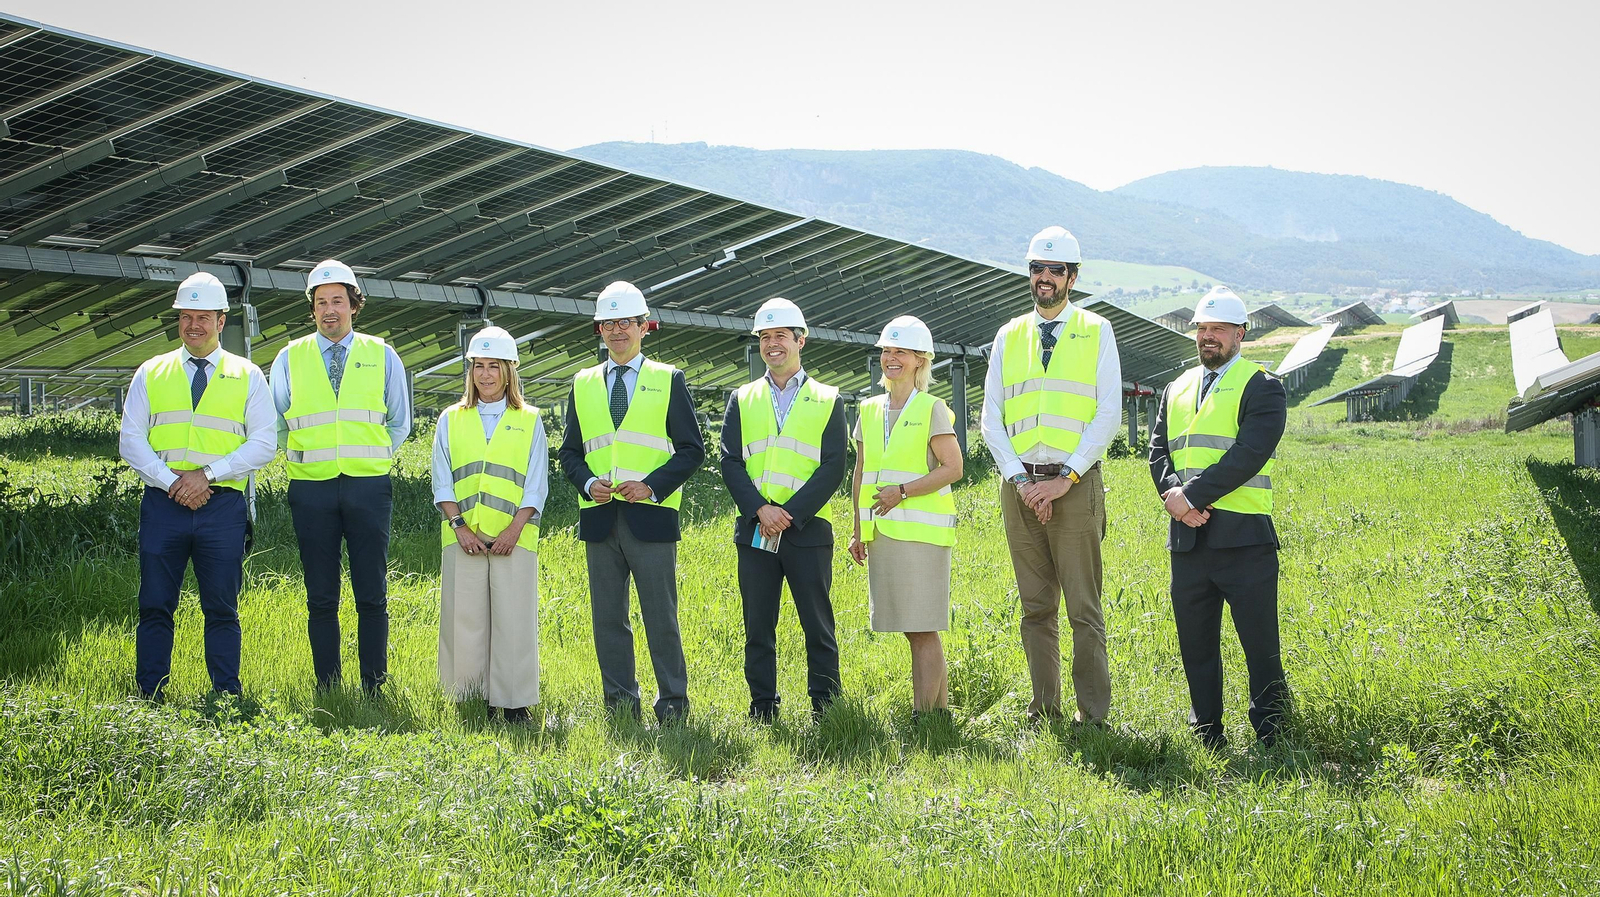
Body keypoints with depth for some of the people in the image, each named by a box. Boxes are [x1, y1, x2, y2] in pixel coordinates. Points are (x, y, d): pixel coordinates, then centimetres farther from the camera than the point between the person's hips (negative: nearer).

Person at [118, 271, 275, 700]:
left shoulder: (247, 376, 9)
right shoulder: (151, 373, 13)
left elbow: (263, 444, 1)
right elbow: (130, 439, 6)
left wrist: (207, 474, -11)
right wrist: (172, 481, -9)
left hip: (222, 505, -1)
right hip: (163, 503, 1)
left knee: (222, 608, 2)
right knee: (155, 605, 1)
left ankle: (227, 695, 8)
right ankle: (150, 696, 7)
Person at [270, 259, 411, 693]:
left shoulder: (381, 355, 8)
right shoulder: (289, 358, 9)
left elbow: (399, 423, 17)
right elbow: (276, 425, 17)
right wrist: (306, 459, 12)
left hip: (368, 486, 0)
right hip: (311, 489, 1)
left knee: (372, 595, -1)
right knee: (321, 597, 3)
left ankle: (374, 687, 4)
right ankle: (327, 689, 8)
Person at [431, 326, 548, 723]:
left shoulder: (529, 421, 8)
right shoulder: (451, 420, 12)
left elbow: (536, 485, 2)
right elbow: (442, 482, 7)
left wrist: (513, 531, -9)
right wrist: (460, 526, -6)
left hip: (514, 538, -1)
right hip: (464, 538, 1)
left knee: (514, 620, -4)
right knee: (465, 619, 0)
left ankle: (514, 702, 2)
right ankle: (472, 702, 7)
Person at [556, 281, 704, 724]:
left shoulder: (668, 380, 6)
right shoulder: (583, 384, 15)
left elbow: (691, 449, 2)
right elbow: (570, 451, 16)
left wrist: (652, 486, -11)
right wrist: (588, 483, -5)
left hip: (651, 515, -3)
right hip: (599, 517, 3)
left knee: (661, 616, -2)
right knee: (608, 617, 5)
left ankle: (672, 702, 7)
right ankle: (620, 701, 13)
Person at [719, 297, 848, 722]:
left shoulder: (827, 401, 8)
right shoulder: (742, 400, 13)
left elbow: (833, 468, -1)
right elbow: (730, 462, 4)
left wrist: (790, 513, -12)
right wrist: (761, 509, -12)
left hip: (807, 529, -2)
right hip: (754, 530, 2)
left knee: (818, 626, 0)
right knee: (758, 627, 4)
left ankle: (826, 709, 6)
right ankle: (762, 710, 11)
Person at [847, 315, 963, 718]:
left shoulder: (932, 409, -2)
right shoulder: (870, 411, 14)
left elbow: (952, 468, -9)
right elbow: (861, 475, 17)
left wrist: (903, 491, -16)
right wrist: (858, 530, 14)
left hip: (920, 530, -5)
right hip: (882, 532, 6)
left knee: (921, 629, -6)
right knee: (917, 629, 8)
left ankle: (924, 713, -4)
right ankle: (940, 706, 16)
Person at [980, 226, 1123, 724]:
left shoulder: (1096, 331, 5)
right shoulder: (1009, 336, 13)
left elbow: (1109, 414, -2)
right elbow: (991, 418, 8)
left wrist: (1065, 478, -10)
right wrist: (1020, 478, -5)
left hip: (1075, 485, -3)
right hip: (1019, 484, 3)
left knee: (1084, 607, -4)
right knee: (1035, 606, 6)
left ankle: (1093, 715, 1)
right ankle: (1043, 711, 12)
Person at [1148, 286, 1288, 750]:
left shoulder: (1261, 387, 0)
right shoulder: (1176, 390, 19)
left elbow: (1248, 455, -13)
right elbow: (1158, 451, 11)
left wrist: (1192, 495, -17)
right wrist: (1173, 492, -10)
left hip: (1244, 537, -5)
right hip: (1187, 538, 5)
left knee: (1261, 648, -2)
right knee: (1195, 645, 10)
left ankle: (1272, 742, 6)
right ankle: (1207, 740, 19)